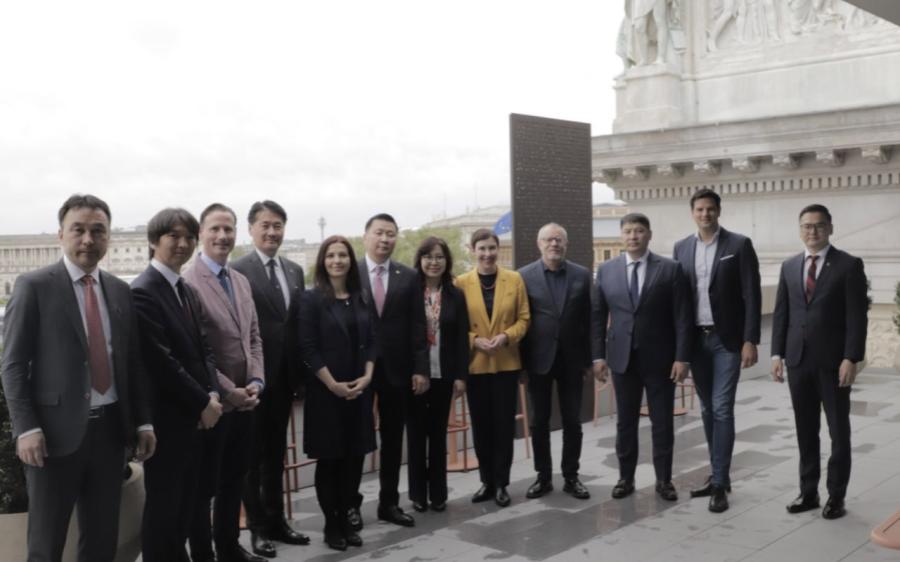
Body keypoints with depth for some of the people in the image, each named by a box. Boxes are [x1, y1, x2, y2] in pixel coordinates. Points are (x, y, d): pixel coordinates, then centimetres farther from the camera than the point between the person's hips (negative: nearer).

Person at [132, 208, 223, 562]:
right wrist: (202, 403, -14)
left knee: (185, 503, 16)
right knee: (163, 505, 4)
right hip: (166, 417, -8)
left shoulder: (186, 291, 13)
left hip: (193, 415, 8)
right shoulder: (143, 291, -16)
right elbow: (161, 361, -21)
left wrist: (213, 393, -2)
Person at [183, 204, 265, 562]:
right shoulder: (189, 282, -14)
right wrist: (227, 391, -16)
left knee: (234, 481, 19)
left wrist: (255, 381, -1)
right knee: (204, 487, 7)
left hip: (243, 401, 8)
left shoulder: (242, 281, 11)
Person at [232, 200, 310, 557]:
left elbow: (301, 324, 9)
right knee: (253, 455, 7)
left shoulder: (295, 271, 10)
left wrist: (302, 373, 6)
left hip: (284, 377, 6)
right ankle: (258, 527, 19)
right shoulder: (237, 271, -11)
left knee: (276, 454, 17)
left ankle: (276, 520, 28)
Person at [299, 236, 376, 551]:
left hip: (359, 391, 5)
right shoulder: (313, 300, -7)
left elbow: (371, 341, 10)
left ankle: (345, 518, 21)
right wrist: (333, 384, -15)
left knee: (355, 457, 8)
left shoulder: (360, 298, 8)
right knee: (329, 459, 4)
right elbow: (308, 348, -11)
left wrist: (366, 377, -4)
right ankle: (331, 524, 16)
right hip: (326, 392, -5)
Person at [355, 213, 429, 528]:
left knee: (393, 440, 10)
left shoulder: (409, 277, 5)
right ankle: (352, 503, 20)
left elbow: (417, 327, 2)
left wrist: (420, 368, -4)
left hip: (397, 369, 2)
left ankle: (389, 503, 21)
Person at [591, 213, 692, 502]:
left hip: (660, 358, -2)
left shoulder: (670, 269, -3)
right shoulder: (606, 270, 4)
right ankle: (626, 477, 20)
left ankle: (664, 480, 18)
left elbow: (682, 317, -5)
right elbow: (598, 316, 5)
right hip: (622, 357, 2)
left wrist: (682, 357, -11)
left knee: (662, 422, 6)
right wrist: (598, 355, -1)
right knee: (625, 421, 9)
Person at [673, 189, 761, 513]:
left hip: (727, 340, -4)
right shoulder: (682, 248, 8)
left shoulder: (739, 245, -4)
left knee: (722, 409, -8)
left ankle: (719, 483, -2)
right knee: (707, 410, 11)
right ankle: (718, 476, 22)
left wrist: (750, 341, -13)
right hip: (696, 340, 4)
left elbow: (752, 295, -7)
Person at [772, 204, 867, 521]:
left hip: (833, 361, -4)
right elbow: (780, 313, 10)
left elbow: (857, 316, -8)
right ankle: (808, 491, 18)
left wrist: (851, 358, -15)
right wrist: (777, 354, 3)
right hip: (798, 360, 4)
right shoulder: (789, 267, 11)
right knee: (805, 431, 10)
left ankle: (836, 496, 14)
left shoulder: (849, 265, -3)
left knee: (839, 431, 5)